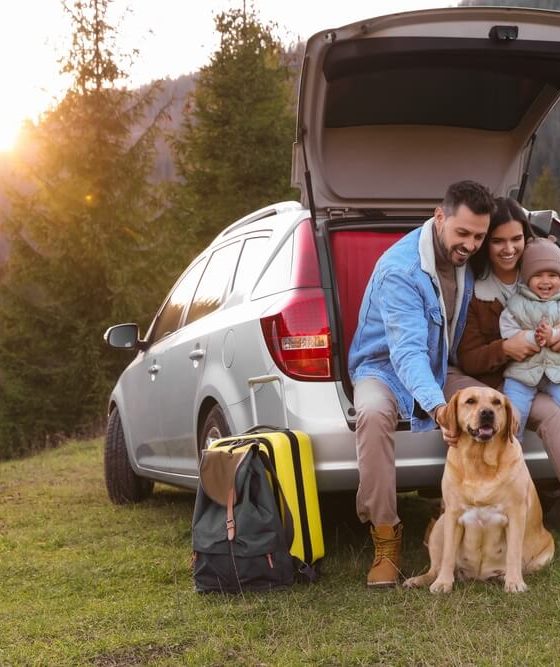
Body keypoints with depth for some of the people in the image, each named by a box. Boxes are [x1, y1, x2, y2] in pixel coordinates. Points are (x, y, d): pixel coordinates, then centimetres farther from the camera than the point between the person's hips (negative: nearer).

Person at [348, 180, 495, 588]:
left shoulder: (468, 260, -4)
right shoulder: (400, 268, -26)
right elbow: (407, 349, -36)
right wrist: (437, 406, -52)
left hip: (441, 370, 6)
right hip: (386, 368, -5)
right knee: (373, 414, -38)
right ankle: (385, 536, -27)